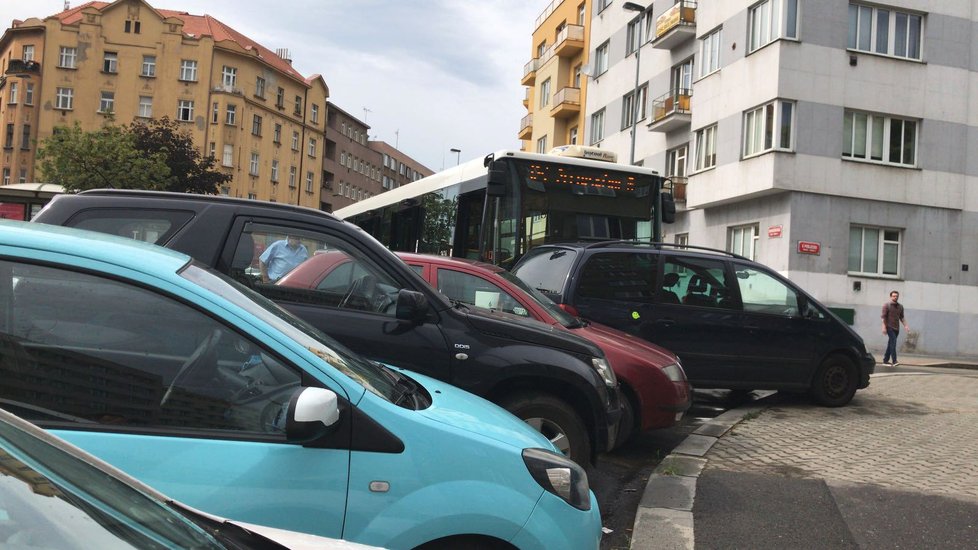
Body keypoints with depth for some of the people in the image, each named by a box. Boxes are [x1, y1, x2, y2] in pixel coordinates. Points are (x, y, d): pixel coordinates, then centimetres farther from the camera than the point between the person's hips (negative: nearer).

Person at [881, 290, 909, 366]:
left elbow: (902, 317, 18)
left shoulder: (900, 306, 13)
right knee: (893, 342, -18)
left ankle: (885, 360, 16)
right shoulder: (886, 305, -3)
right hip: (889, 327, -6)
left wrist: (905, 325, 5)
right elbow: (883, 316, -7)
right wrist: (884, 327, -15)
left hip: (896, 328, 6)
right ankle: (894, 361, -22)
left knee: (890, 344, 9)